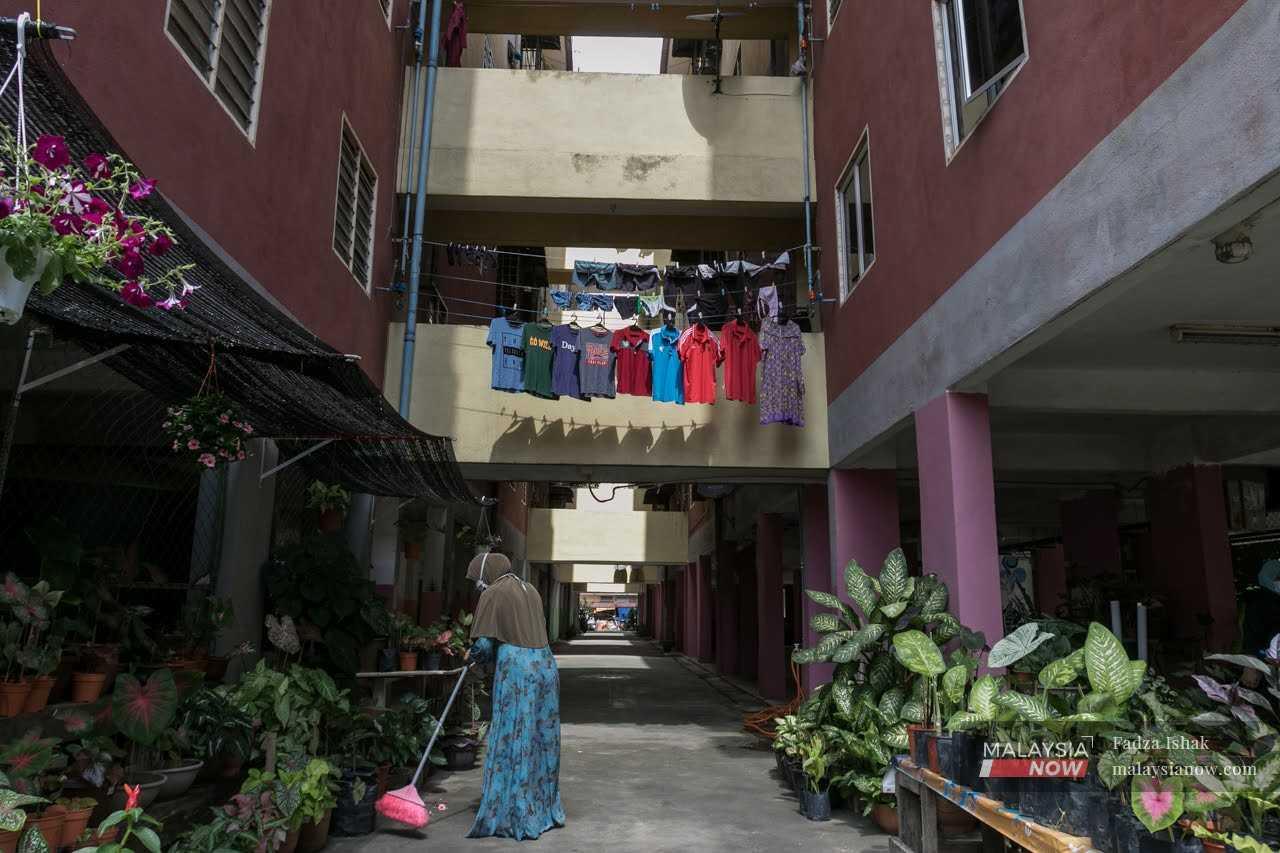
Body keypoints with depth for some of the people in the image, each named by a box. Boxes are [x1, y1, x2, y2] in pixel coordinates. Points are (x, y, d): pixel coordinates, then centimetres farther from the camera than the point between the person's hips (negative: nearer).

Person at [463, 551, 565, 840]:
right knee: (542, 739, 15)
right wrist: (482, 655, 25)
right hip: (545, 665, 7)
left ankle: (513, 817, 8)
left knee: (512, 740, 2)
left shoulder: (493, 594, -5)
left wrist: (473, 655, 15)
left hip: (516, 670, -7)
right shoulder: (531, 591, 16)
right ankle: (545, 809, 26)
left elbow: (484, 644, -8)